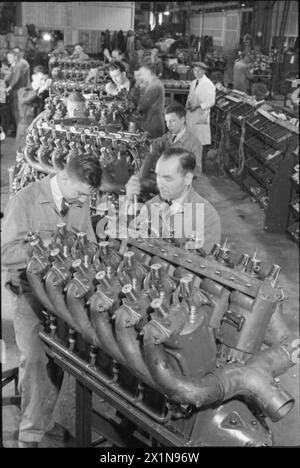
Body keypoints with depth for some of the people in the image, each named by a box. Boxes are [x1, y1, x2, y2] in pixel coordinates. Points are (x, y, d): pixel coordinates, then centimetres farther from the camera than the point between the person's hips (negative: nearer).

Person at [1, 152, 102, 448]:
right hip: (32, 291, -4)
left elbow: (90, 245, 14)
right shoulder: (24, 201, -12)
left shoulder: (80, 202, 4)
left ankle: (41, 421, 20)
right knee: (35, 358, -7)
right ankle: (30, 434, 11)